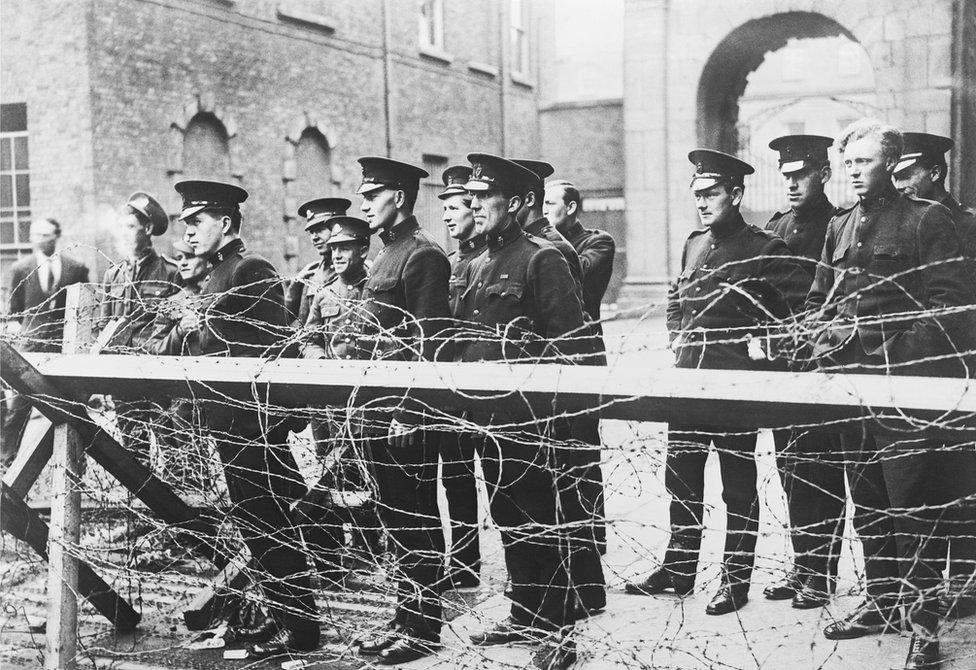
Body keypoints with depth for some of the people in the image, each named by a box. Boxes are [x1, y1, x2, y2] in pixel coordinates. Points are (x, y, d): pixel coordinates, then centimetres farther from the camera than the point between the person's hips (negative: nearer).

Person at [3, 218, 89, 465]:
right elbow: (13, 311, 12)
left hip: (66, 346, 0)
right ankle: (7, 459, 10)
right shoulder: (20, 269, 5)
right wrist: (15, 327, -6)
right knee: (19, 405, 0)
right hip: (31, 344, 0)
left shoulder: (76, 269, 4)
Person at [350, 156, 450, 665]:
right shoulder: (386, 254, 17)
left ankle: (423, 629, 9)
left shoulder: (423, 255, -13)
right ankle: (404, 618, 25)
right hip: (380, 407, 10)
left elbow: (429, 343, -18)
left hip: (408, 411, -10)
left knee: (418, 521, 0)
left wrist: (410, 412, -20)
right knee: (396, 520, 15)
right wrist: (370, 403, 19)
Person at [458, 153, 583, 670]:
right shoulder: (477, 267, 16)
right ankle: (523, 616, 28)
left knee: (538, 523, -2)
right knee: (507, 519, 15)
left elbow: (567, 340, -13)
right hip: (486, 412, 8)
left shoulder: (541, 259, -9)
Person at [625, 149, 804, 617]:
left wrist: (760, 343, -13)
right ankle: (678, 569, 23)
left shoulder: (765, 249, -6)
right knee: (680, 476, 11)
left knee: (738, 482, 2)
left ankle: (736, 579, 13)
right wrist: (677, 340, 14)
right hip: (688, 375, 7)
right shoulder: (693, 246, 15)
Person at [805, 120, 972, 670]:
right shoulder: (840, 227, 15)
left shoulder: (927, 219, -4)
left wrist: (896, 346, -17)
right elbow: (819, 298, 21)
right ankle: (882, 601, 27)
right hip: (850, 382, 6)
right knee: (867, 499, 14)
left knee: (911, 504, -3)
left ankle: (925, 623, 5)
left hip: (904, 382, -6)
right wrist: (826, 335, 2)